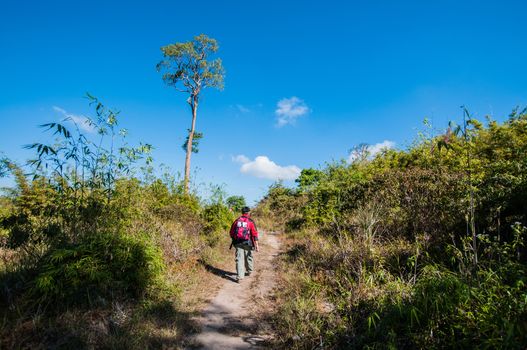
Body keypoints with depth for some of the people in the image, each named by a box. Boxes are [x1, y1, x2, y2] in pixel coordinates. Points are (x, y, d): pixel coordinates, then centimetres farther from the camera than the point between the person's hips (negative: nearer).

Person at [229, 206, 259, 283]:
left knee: (239, 259, 1)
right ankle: (249, 271, 38)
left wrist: (234, 240, 25)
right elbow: (254, 234, -10)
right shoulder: (250, 221, -5)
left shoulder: (236, 221, 5)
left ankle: (239, 277, -5)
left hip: (238, 243, 2)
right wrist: (256, 245, -8)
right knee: (248, 257, 20)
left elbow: (231, 233, 10)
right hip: (247, 243, -1)